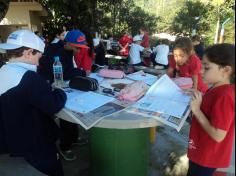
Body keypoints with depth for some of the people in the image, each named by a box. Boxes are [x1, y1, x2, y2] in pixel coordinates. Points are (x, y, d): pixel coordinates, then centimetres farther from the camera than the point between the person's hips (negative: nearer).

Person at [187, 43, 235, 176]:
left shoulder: (224, 96, -31)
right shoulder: (218, 89, -2)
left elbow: (218, 135, -30)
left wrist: (196, 110, -28)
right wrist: (198, 98, -4)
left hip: (207, 156, -8)